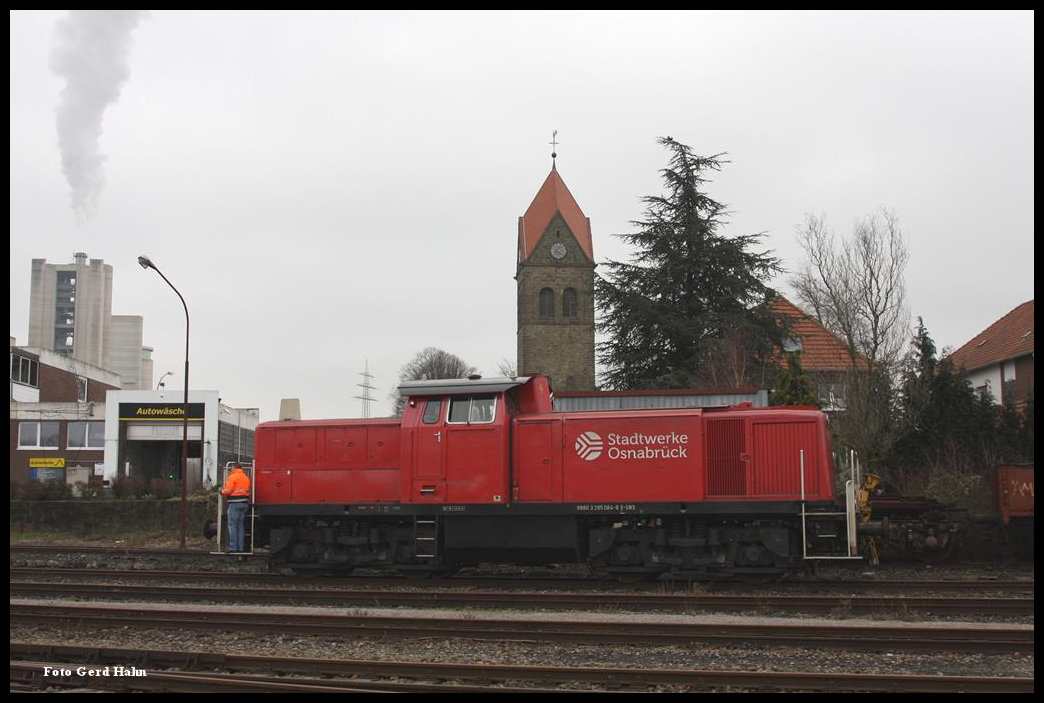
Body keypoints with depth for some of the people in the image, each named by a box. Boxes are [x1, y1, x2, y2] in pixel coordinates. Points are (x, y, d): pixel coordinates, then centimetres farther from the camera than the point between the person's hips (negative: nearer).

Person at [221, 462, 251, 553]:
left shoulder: (232, 477, -9)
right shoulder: (246, 477, 14)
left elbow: (228, 491, -14)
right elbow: (248, 491, 13)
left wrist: (222, 491, 5)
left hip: (235, 504, -7)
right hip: (245, 503, 7)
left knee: (232, 525, -2)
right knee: (240, 525, 13)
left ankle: (233, 547, -6)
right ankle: (241, 547, 12)